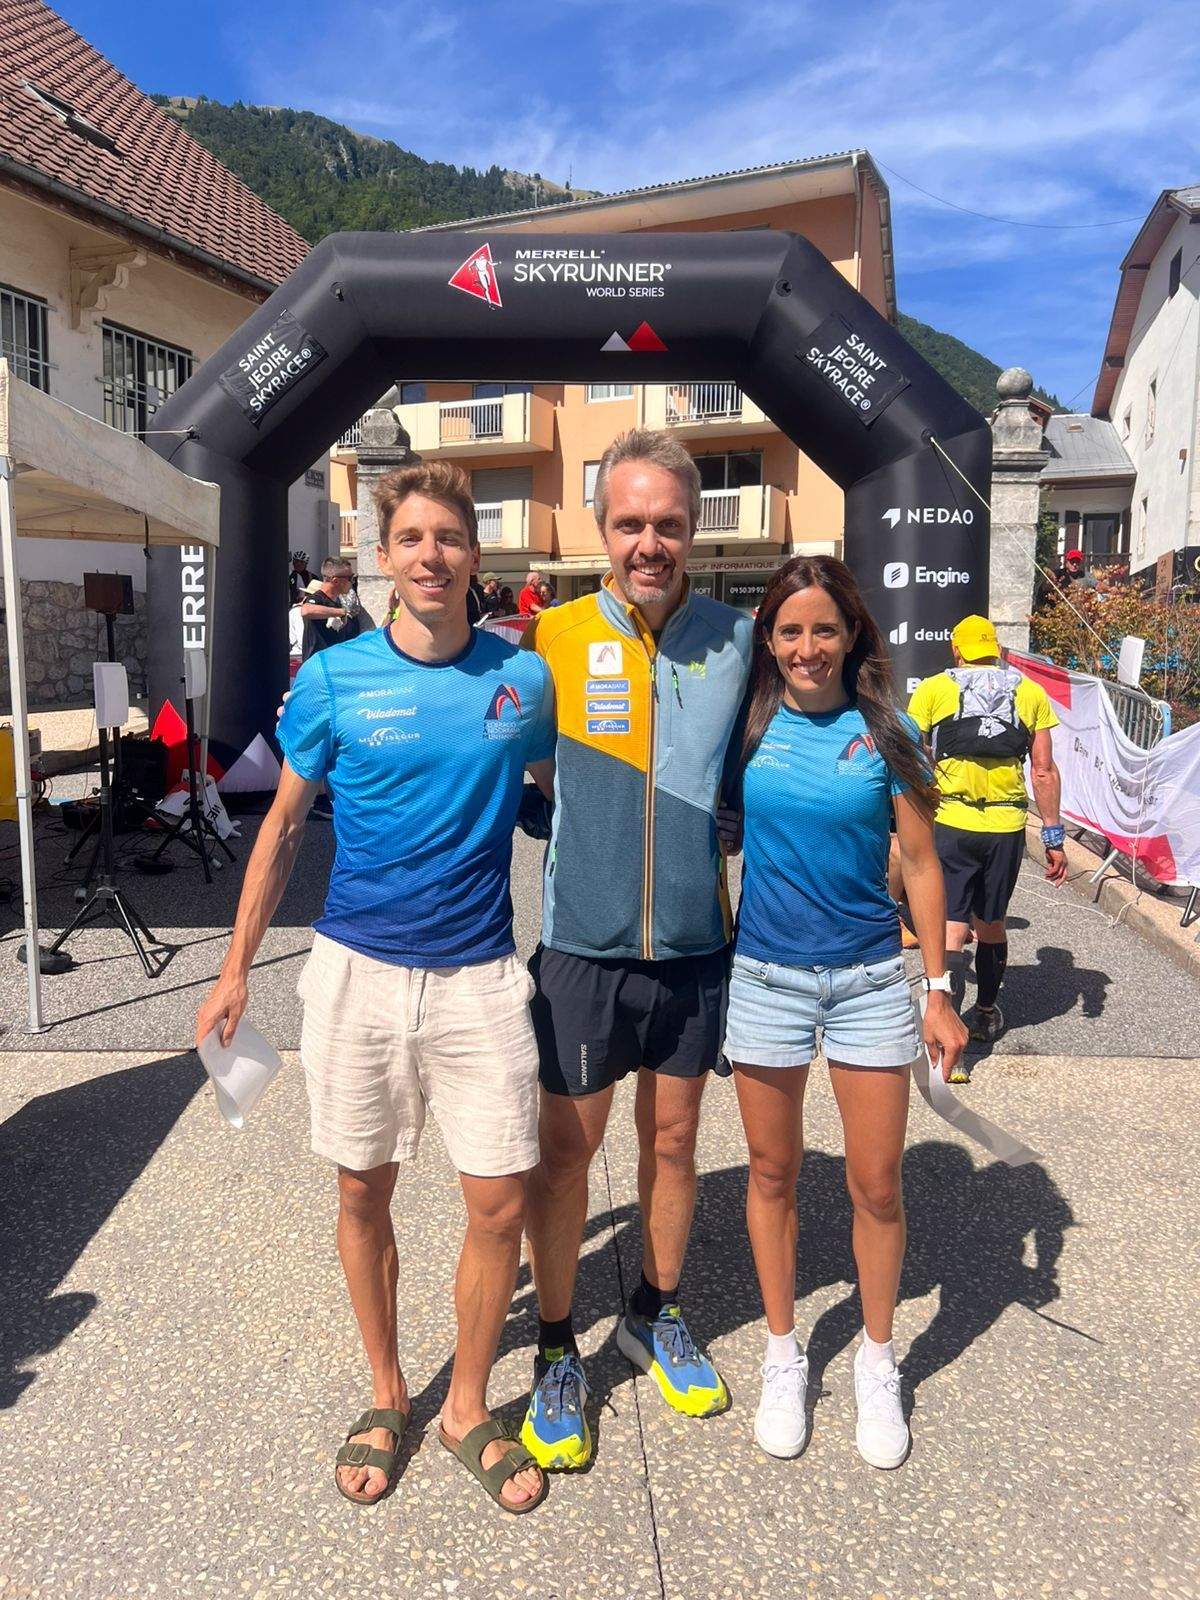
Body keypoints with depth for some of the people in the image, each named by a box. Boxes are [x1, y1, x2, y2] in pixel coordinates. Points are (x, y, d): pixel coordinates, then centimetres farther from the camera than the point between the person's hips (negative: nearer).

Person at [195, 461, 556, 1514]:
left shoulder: (523, 679, 0)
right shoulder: (334, 679, -3)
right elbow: (283, 827, 6)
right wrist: (237, 969, 6)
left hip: (480, 976, 1)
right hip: (358, 971, 0)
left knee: (501, 1205, 3)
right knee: (363, 1193, 13)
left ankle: (468, 1409, 29)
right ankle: (387, 1396, 37)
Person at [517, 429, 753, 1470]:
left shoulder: (736, 640, -2)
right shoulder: (552, 640, -8)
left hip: (696, 945, 2)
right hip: (584, 945, -2)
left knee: (674, 1140, 17)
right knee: (568, 1149, 9)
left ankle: (657, 1317, 41)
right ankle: (557, 1352, 31)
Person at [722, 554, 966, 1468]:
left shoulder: (885, 734, -3)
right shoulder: (747, 724, -2)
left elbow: (922, 864, 0)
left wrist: (939, 991, -2)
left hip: (871, 979, 0)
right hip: (765, 975, 1)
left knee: (877, 1186, 8)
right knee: (773, 1175, 13)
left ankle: (878, 1365, 33)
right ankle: (783, 1357, 34)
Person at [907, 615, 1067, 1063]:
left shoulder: (933, 689, 2)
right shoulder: (1030, 693, 8)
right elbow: (1044, 770, 4)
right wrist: (1054, 838, 8)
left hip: (949, 824, -2)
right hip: (1007, 827, 3)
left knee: (951, 929, -4)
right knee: (991, 924, 20)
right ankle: (986, 1014, 38)